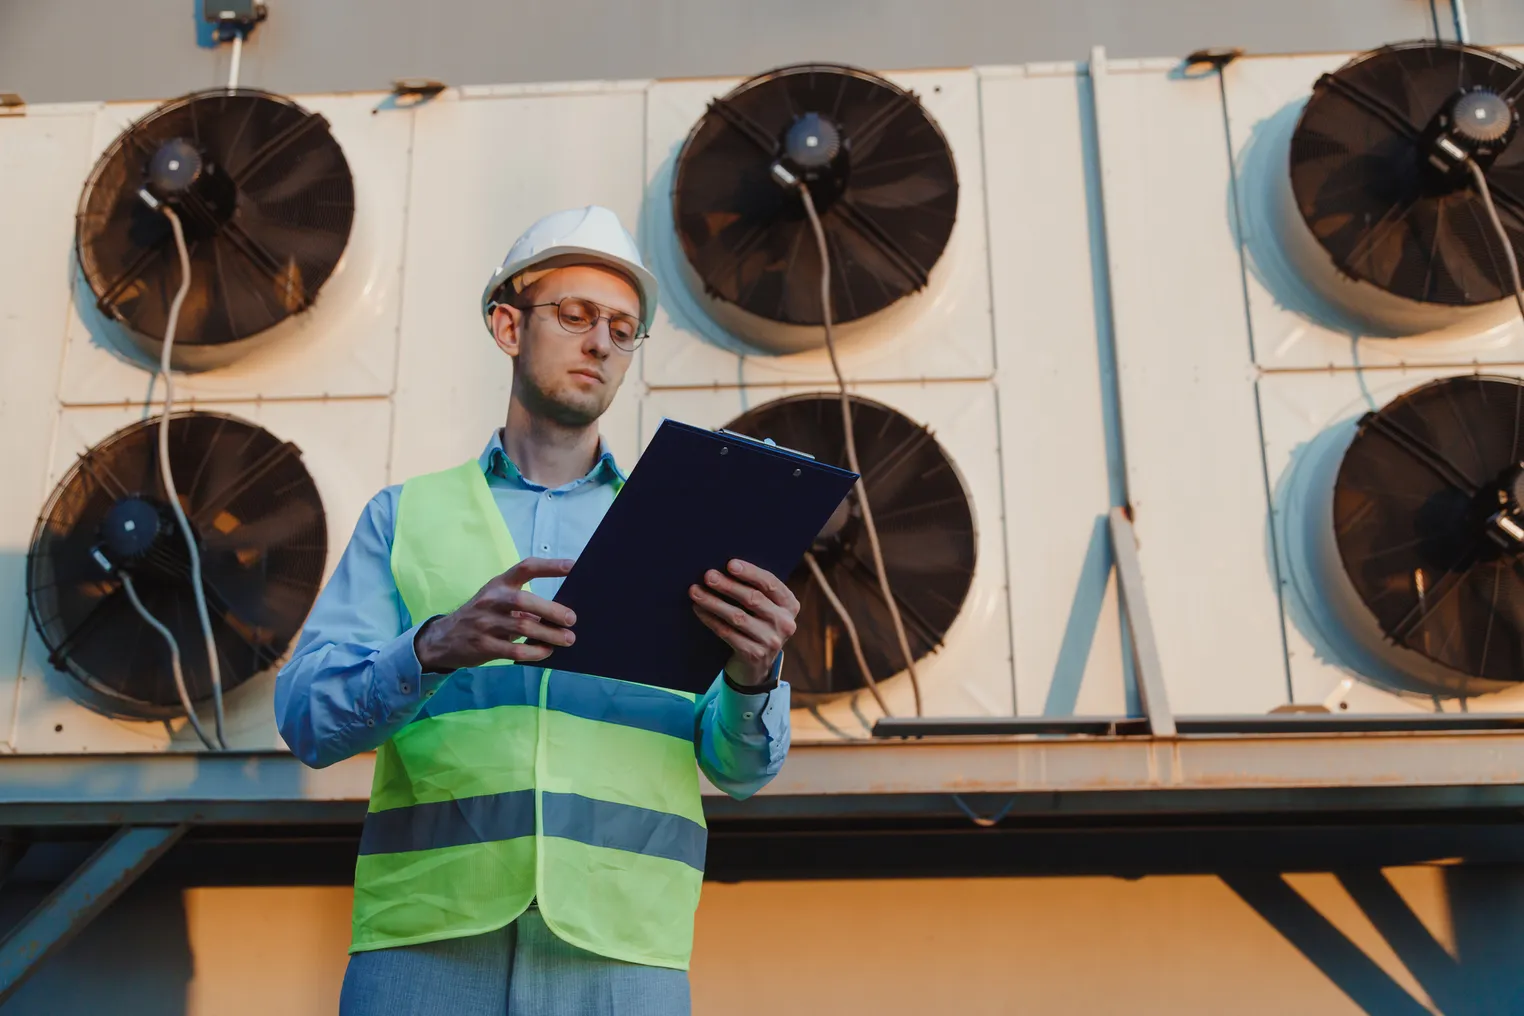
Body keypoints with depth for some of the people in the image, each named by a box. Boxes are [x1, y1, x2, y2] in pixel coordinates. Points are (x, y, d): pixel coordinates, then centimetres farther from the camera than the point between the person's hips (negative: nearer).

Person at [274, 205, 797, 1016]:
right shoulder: (405, 516, 12)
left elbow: (738, 766, 6)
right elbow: (307, 717, 0)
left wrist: (753, 677, -17)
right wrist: (435, 647, -20)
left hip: (618, 949, 1)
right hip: (425, 940, 0)